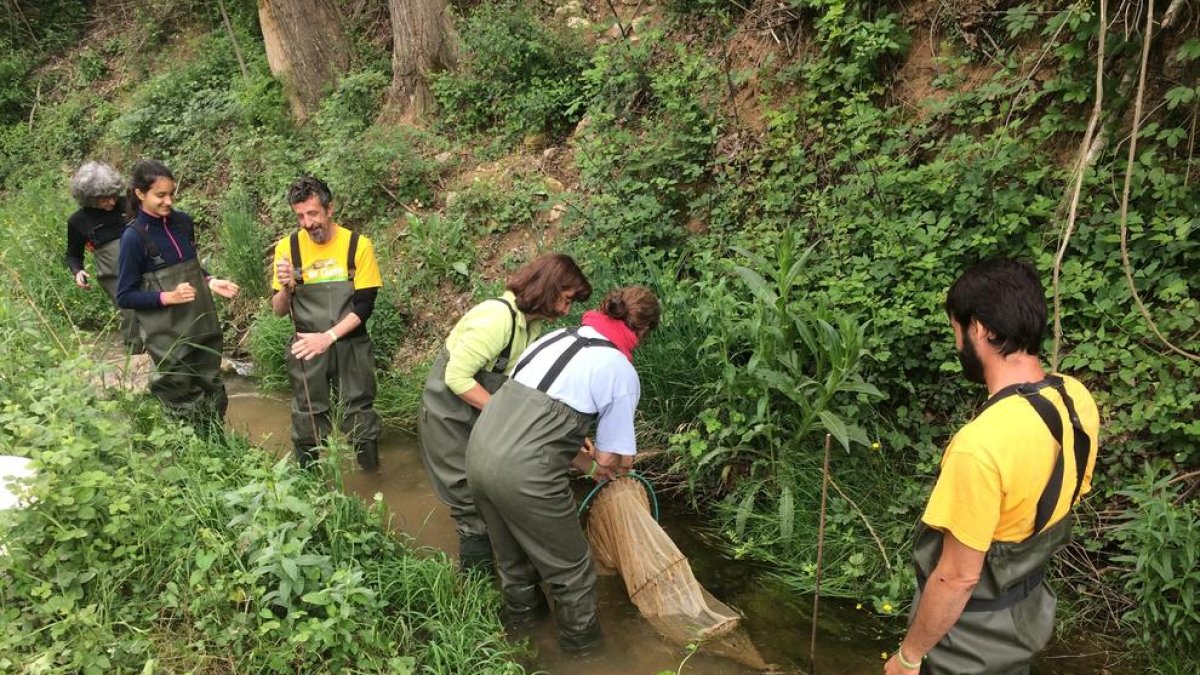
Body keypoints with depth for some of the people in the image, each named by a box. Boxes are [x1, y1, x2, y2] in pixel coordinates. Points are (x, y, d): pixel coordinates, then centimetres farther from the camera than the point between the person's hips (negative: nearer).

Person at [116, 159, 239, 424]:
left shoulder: (183, 222, 1)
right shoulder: (134, 237, -15)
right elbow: (125, 297, -10)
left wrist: (210, 282, -2)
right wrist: (168, 297, -22)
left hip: (202, 324, 5)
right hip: (169, 335, -5)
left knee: (213, 394, 16)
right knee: (183, 403, 8)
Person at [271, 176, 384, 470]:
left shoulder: (358, 245, -9)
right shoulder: (288, 246, -4)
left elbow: (365, 305, -9)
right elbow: (279, 310, 0)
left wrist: (328, 337, -20)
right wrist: (286, 287, -22)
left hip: (351, 345, -1)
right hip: (307, 347, 1)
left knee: (359, 414, 8)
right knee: (307, 420, 10)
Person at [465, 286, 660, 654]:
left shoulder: (557, 336, 15)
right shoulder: (621, 372, -4)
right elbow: (613, 459, 0)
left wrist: (586, 462, 27)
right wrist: (598, 463, 24)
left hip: (479, 449, 7)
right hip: (522, 472, -7)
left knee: (512, 548, 33)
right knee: (569, 564, 20)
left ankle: (521, 611, 56)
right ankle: (580, 636, 41)